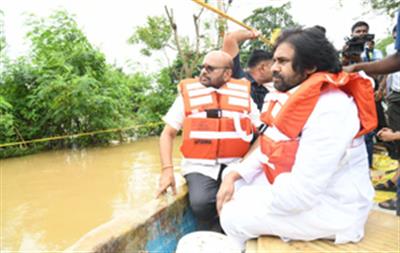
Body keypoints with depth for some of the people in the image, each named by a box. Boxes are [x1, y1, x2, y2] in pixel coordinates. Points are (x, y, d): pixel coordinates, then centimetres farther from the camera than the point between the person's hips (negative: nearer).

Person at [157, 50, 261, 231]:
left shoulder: (243, 95, 8)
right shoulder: (188, 95, 5)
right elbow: (167, 134, 6)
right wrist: (167, 170, -7)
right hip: (200, 166, -1)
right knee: (200, 202, -29)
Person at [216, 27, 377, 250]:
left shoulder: (330, 110, -28)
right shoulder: (291, 98, 3)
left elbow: (302, 192, -30)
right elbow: (268, 149, 7)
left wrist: (249, 203, -17)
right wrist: (233, 174, -7)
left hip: (330, 208, -8)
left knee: (234, 216, -14)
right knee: (235, 186, 5)